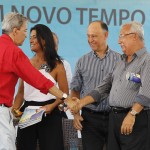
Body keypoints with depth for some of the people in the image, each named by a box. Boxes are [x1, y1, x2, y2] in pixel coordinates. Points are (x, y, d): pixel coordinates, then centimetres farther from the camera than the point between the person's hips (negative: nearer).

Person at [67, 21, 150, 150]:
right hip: (114, 117, 8)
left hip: (136, 119, -8)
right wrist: (80, 103, 12)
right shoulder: (122, 62, 21)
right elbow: (104, 87, 20)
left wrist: (132, 114, -27)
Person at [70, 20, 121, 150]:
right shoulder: (83, 61, 8)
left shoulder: (119, 60, 2)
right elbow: (75, 90, 11)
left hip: (114, 116, -1)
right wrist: (76, 114, 2)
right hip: (89, 118, 1)